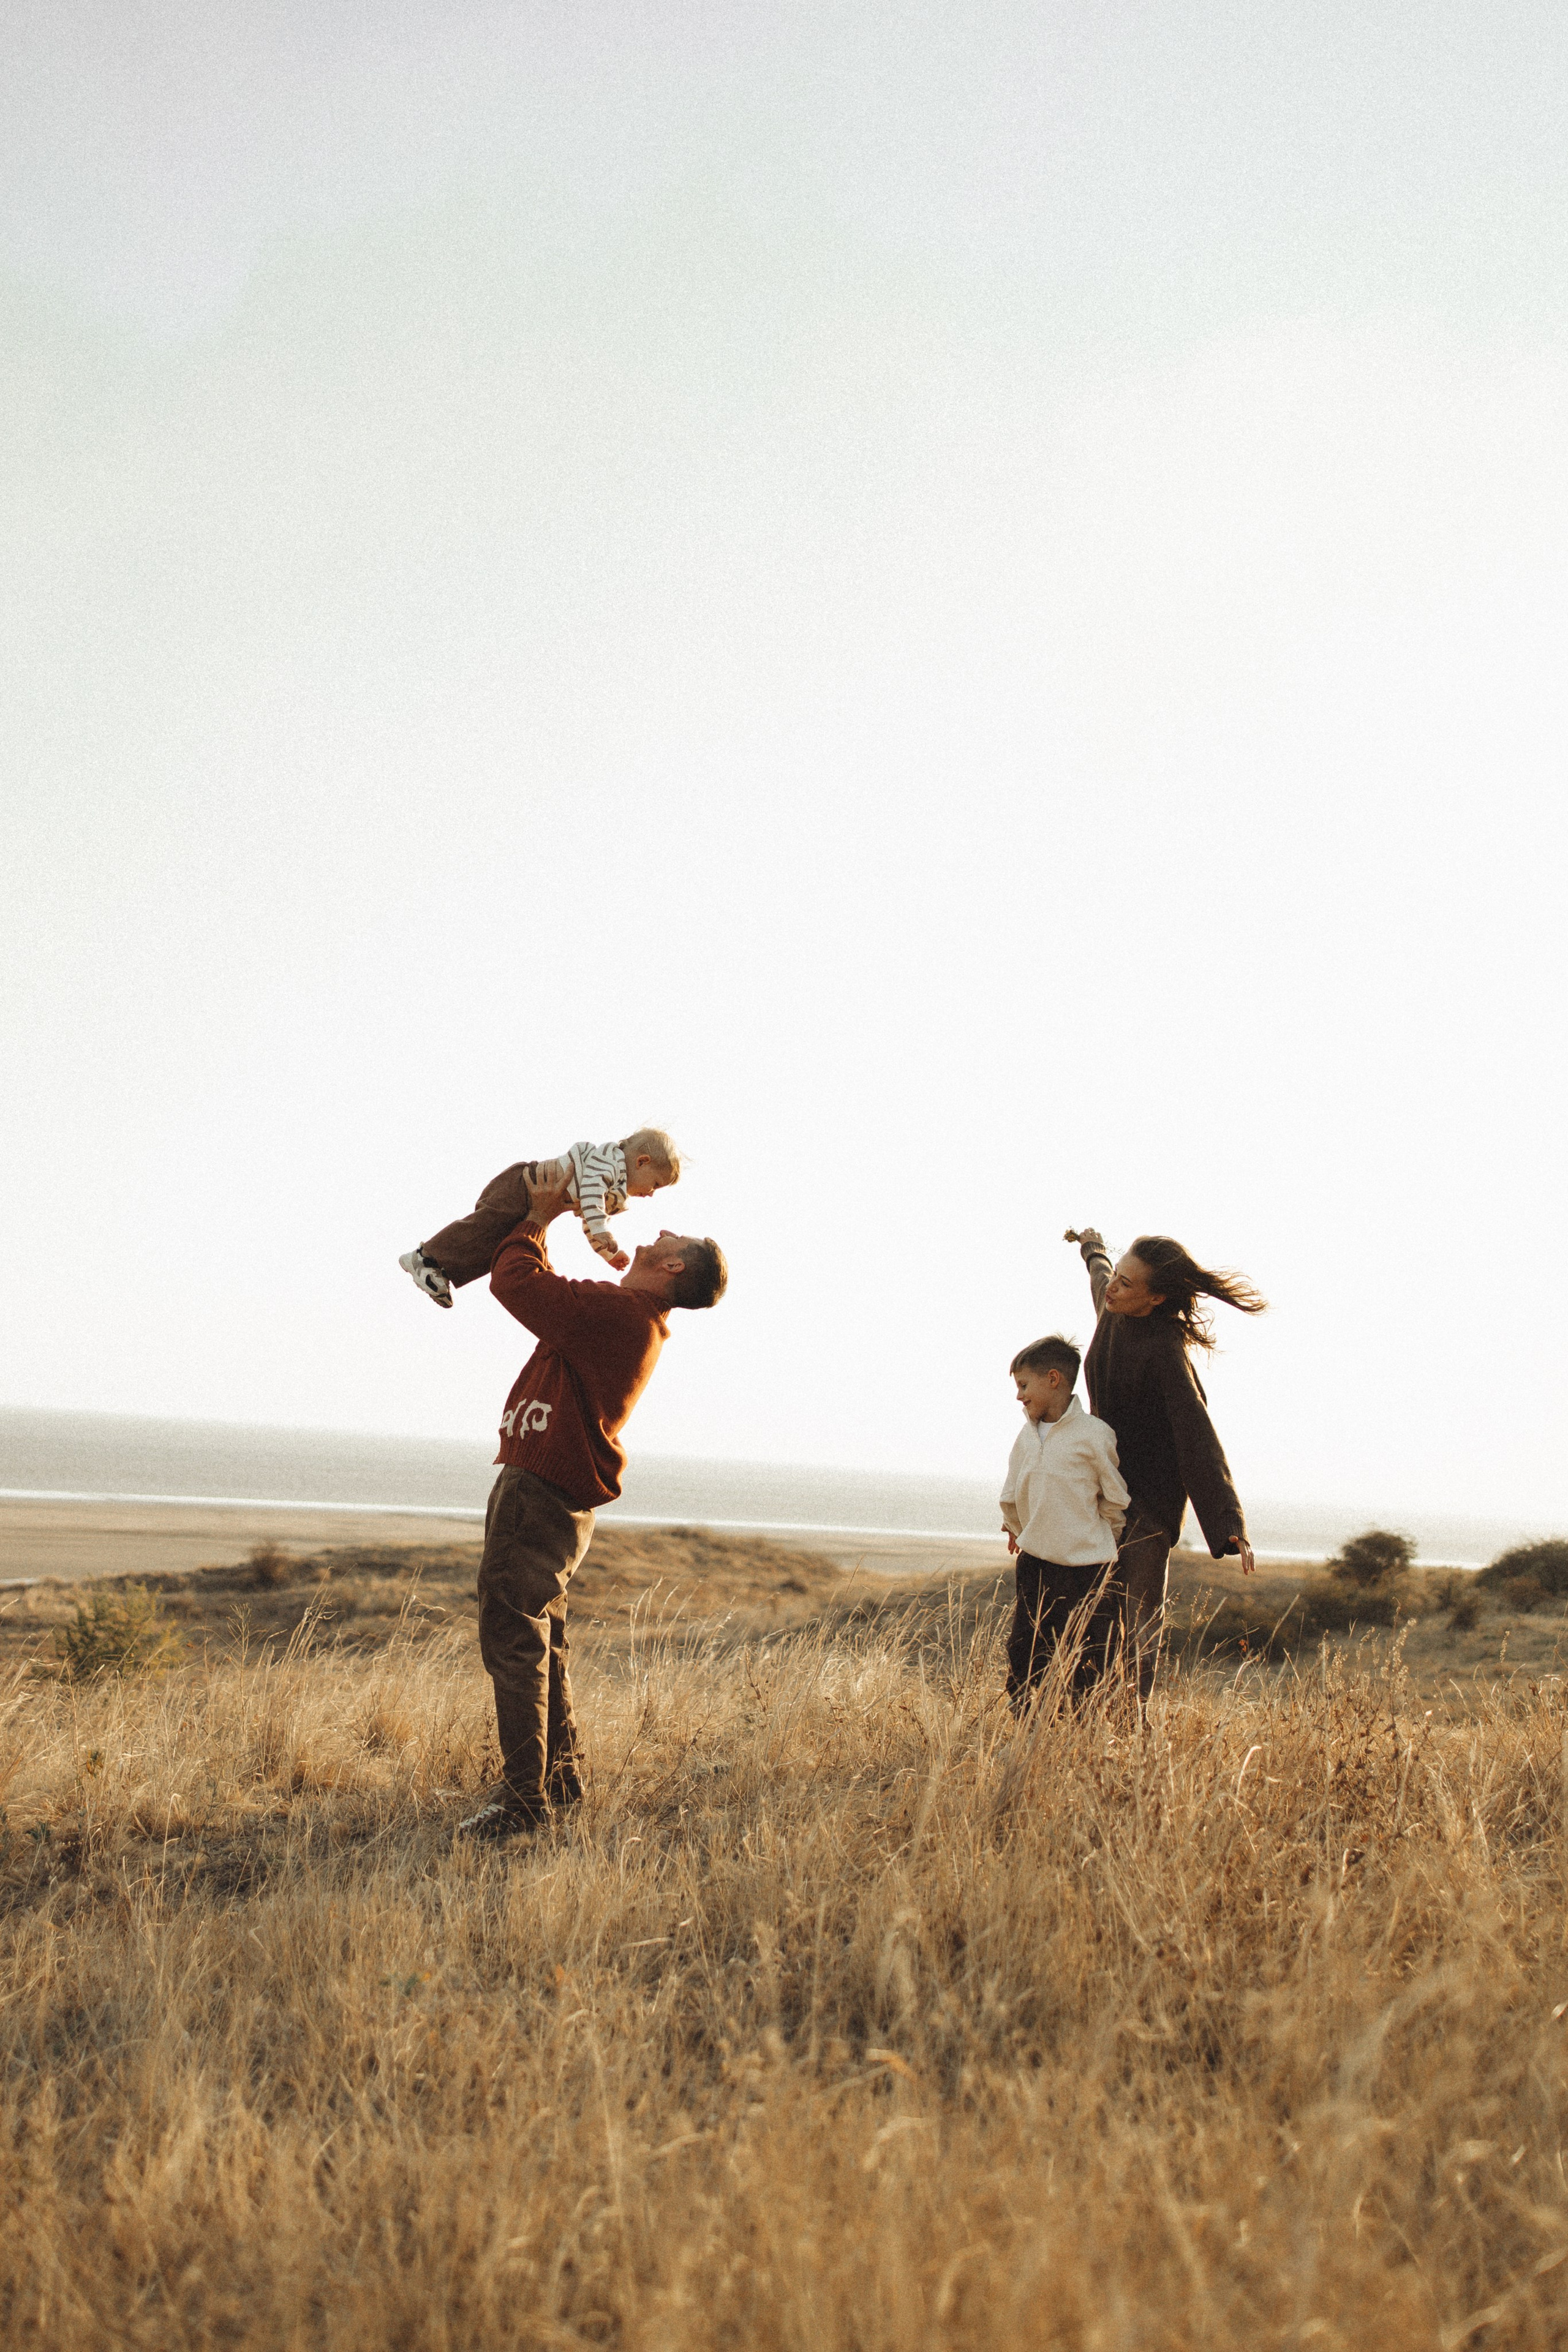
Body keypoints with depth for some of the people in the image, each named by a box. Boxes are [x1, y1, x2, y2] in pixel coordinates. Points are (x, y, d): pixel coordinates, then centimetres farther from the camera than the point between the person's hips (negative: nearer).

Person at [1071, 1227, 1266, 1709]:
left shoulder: (1166, 1352, -25)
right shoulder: (1111, 1304, -4)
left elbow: (1198, 1434, -30)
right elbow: (1100, 1276, 23)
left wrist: (1230, 1523, -36)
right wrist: (1093, 1250, 47)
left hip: (1151, 1492, -7)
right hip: (1108, 1478, 7)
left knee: (1141, 1608, -3)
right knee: (1100, 1601, 6)